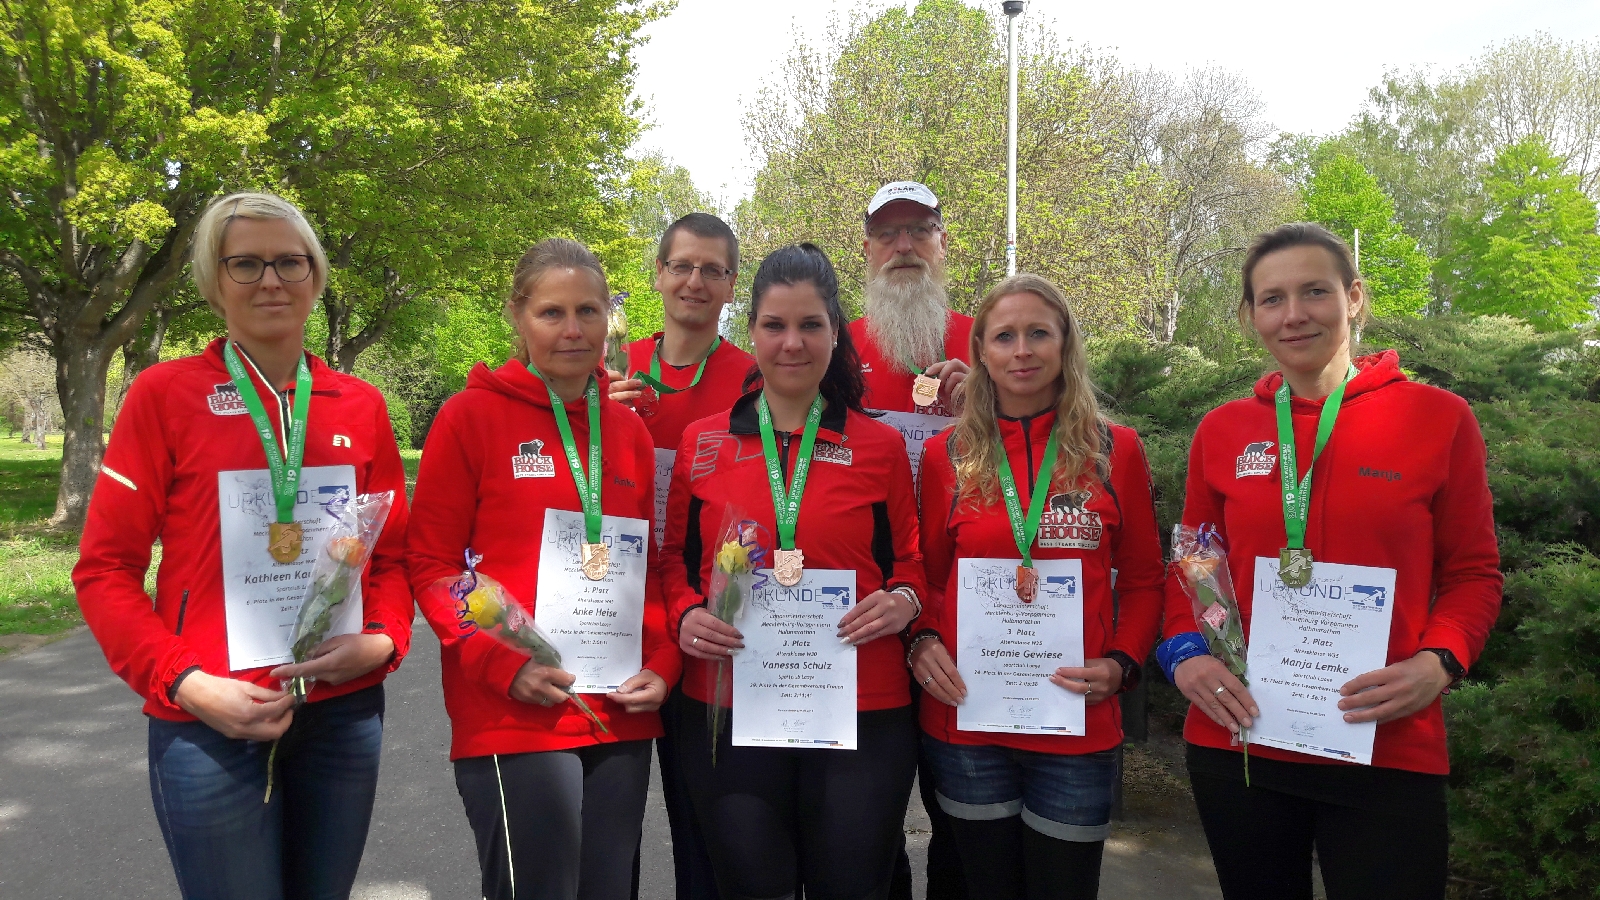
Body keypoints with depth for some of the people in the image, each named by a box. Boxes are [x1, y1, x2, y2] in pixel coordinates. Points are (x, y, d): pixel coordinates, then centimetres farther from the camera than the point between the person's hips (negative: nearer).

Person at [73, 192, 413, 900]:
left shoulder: (360, 406, 5)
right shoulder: (165, 394, -3)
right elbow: (105, 568, -3)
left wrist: (383, 640, -7)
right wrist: (183, 682, -14)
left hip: (345, 712, 3)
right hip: (208, 723, -3)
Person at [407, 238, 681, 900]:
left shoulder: (630, 431, 10)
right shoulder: (472, 415, -4)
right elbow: (431, 564, -4)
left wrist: (661, 666, 2)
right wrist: (503, 662, -16)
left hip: (621, 720, 5)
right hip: (512, 720, -5)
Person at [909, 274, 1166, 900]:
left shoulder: (1114, 450, 2)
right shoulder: (946, 455, 3)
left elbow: (1144, 579, 7)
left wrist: (1122, 663, -8)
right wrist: (923, 642, -8)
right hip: (965, 718, 1)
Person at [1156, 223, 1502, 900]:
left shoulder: (1438, 417, -1)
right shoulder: (1223, 430, 4)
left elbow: (1472, 572, 4)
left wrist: (1438, 662, -13)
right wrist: (1184, 651, -5)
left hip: (1388, 751, -2)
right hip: (1237, 739, 2)